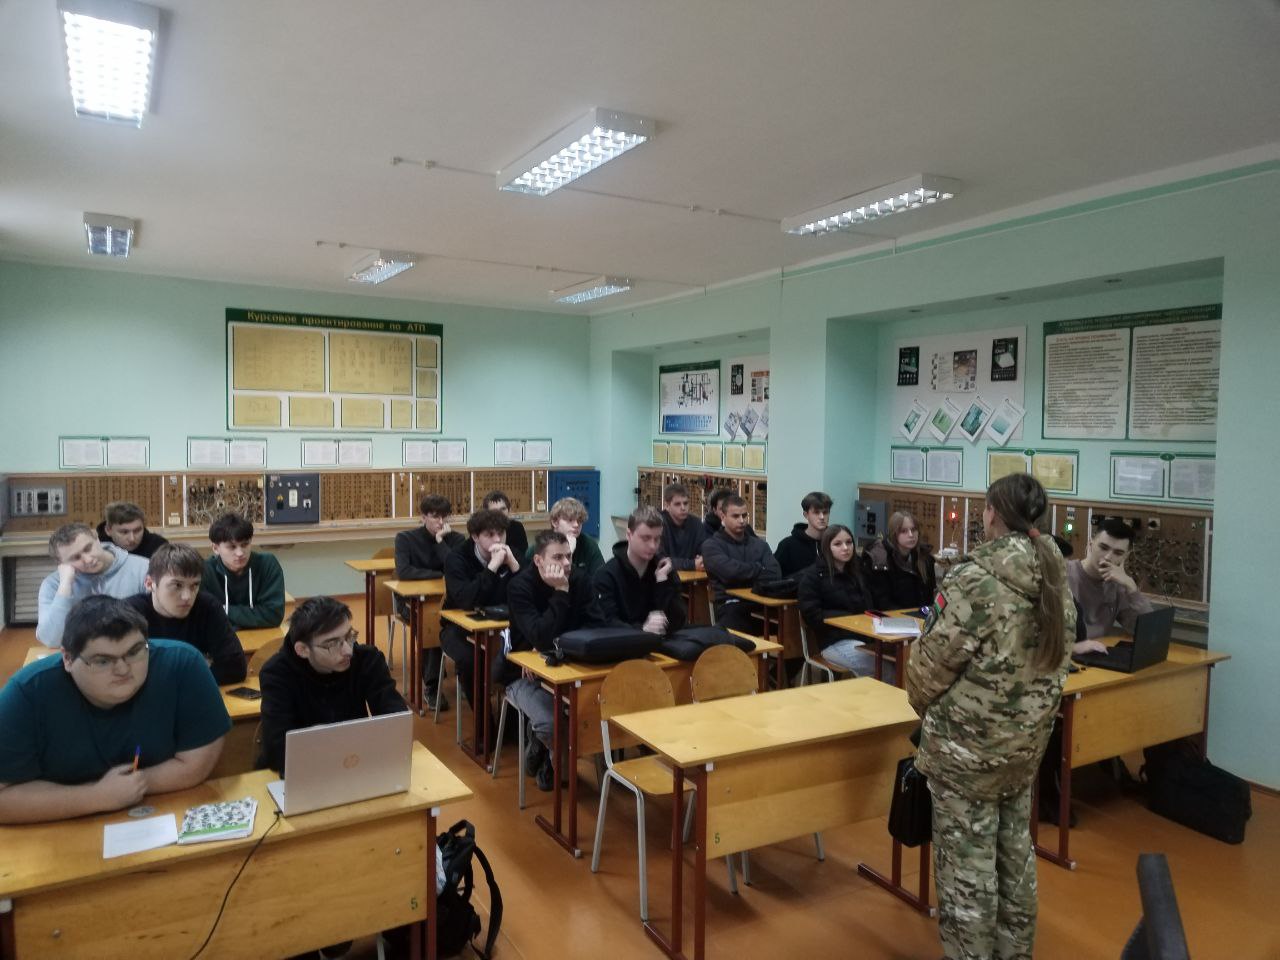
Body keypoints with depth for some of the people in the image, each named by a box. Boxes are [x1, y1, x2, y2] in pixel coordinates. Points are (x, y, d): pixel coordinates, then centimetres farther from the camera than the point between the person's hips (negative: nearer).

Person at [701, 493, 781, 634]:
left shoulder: (759, 544, 20)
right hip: (730, 605, -3)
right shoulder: (712, 545, 5)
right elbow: (730, 571, -13)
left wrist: (744, 576, -5)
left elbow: (775, 574, 4)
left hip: (761, 603, 4)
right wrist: (759, 570, 3)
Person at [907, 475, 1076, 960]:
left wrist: (924, 706, 4)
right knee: (1015, 851, 21)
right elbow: (1055, 661, 10)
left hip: (967, 743, -8)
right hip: (1028, 739, 8)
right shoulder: (1056, 581, 2)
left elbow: (933, 662, -16)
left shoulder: (976, 578, -22)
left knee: (966, 862, 6)